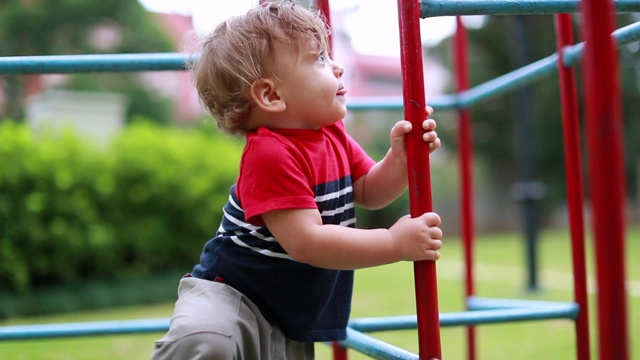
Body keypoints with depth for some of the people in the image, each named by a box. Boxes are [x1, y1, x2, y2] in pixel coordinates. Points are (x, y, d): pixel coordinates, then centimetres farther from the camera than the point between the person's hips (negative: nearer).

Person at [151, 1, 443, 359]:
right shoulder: (272, 154, -25)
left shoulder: (333, 136, 4)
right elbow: (306, 242, -31)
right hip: (231, 294, -9)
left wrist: (401, 157, -7)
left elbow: (369, 192, 13)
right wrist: (395, 243, -29)